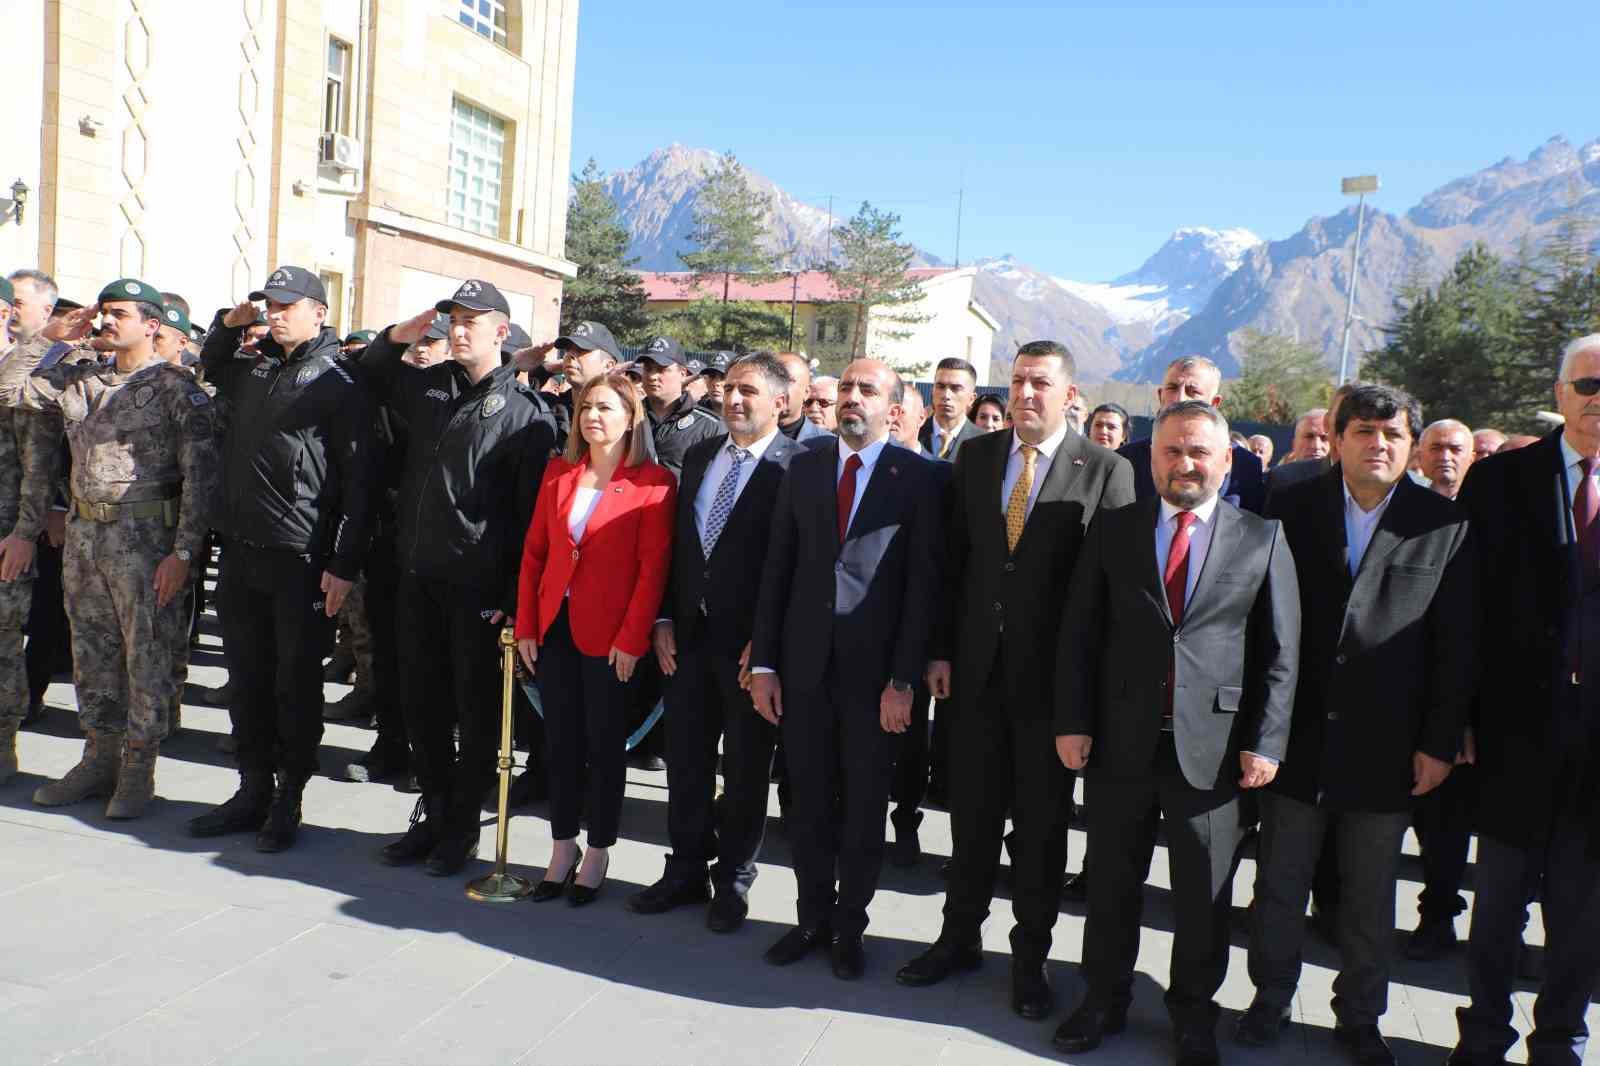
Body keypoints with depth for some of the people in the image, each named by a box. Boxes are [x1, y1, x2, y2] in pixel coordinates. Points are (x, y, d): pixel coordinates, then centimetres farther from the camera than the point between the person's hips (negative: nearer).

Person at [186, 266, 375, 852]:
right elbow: (209, 366, 38)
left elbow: (359, 478, -12)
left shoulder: (339, 383, -7)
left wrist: (344, 565, -16)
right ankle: (253, 791, 25)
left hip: (302, 561, -7)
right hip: (241, 552, 7)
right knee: (248, 681, 13)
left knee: (296, 686, 4)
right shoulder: (252, 370, 13)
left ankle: (287, 802, 15)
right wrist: (229, 324, 16)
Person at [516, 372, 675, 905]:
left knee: (604, 745, 8)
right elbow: (534, 551, 9)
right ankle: (563, 850, 28)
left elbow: (654, 566, -11)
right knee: (561, 742, 13)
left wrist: (632, 639, -15)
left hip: (609, 636, -5)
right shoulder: (558, 473, 8)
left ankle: (597, 855, 23)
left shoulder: (654, 481, -8)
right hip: (553, 628, 5)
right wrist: (526, 625, 3)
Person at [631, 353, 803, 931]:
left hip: (750, 642, -5)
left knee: (745, 769, 9)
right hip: (688, 634, 6)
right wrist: (664, 619, 6)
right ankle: (686, 871, 30)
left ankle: (733, 880, 25)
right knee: (685, 761, 14)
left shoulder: (796, 467, -10)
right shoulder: (699, 456, 10)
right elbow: (676, 541, 12)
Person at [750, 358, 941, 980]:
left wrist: (904, 680, -12)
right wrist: (763, 662, 1)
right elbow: (776, 570, 5)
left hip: (875, 670, -3)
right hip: (805, 664, 3)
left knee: (864, 807, 11)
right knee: (809, 803, 12)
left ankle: (850, 927, 28)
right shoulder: (804, 468, 6)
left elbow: (923, 584, -7)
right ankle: (813, 917, 30)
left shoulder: (916, 478, -4)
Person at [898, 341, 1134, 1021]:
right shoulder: (975, 457, 5)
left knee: (1042, 823, 10)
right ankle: (960, 937, 31)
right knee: (972, 812, 14)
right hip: (976, 666, 3)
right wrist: (942, 649, 3)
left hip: (1053, 675, -3)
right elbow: (953, 559, 7)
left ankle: (1030, 956, 27)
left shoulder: (1105, 470, -6)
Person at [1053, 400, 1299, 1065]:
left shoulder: (1262, 540, 1)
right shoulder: (1112, 530, 3)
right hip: (1120, 740, 1)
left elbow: (1281, 652, 0)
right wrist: (1073, 721, -3)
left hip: (1213, 746, -1)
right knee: (1112, 881, 14)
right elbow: (1079, 633, 3)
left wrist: (1265, 742, -5)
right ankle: (1104, 1000, 33)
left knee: (1204, 893, 11)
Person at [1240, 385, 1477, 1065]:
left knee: (1370, 897, 15)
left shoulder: (1445, 527, -2)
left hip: (1386, 749, 0)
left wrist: (1440, 742, -4)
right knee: (1279, 884, 13)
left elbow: (1457, 647, -1)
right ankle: (1271, 997, 33)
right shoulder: (1291, 510, 0)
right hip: (1296, 738, 1)